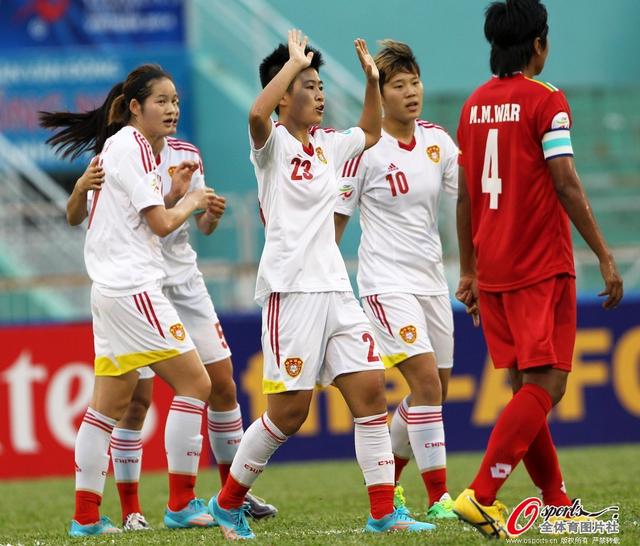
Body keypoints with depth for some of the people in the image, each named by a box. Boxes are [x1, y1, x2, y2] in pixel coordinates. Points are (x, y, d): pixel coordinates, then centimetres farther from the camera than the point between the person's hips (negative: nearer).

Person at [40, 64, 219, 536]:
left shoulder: (120, 145, 18)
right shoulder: (131, 146, -11)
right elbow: (161, 224, -14)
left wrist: (174, 192, 11)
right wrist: (190, 202, 4)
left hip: (111, 292, 10)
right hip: (134, 287, -10)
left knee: (111, 403, 9)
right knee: (194, 383, -7)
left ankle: (86, 515, 8)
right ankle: (181, 503, -5)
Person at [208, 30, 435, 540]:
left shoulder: (326, 144, 15)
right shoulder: (272, 143, -6)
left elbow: (371, 133, 35)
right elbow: (258, 113, -29)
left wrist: (371, 78, 22)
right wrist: (295, 61, -19)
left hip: (336, 288, 7)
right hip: (291, 290, -7)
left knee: (371, 389, -2)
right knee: (289, 411, -6)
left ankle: (383, 512, 0)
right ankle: (227, 502, 12)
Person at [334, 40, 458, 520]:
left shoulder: (437, 140, 4)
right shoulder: (365, 148, -10)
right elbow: (335, 218, -5)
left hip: (431, 279, 6)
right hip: (387, 283, -6)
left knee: (434, 390, 9)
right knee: (426, 380, -18)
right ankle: (439, 497, -14)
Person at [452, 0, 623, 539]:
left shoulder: (474, 105, 10)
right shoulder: (545, 100, -9)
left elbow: (464, 195, 13)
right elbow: (566, 186, -14)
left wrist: (468, 271, 19)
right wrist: (605, 257, -10)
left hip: (491, 271, 7)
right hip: (542, 268, -7)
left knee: (526, 386, 12)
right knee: (545, 387, -7)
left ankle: (556, 500, 16)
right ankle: (482, 495, -18)